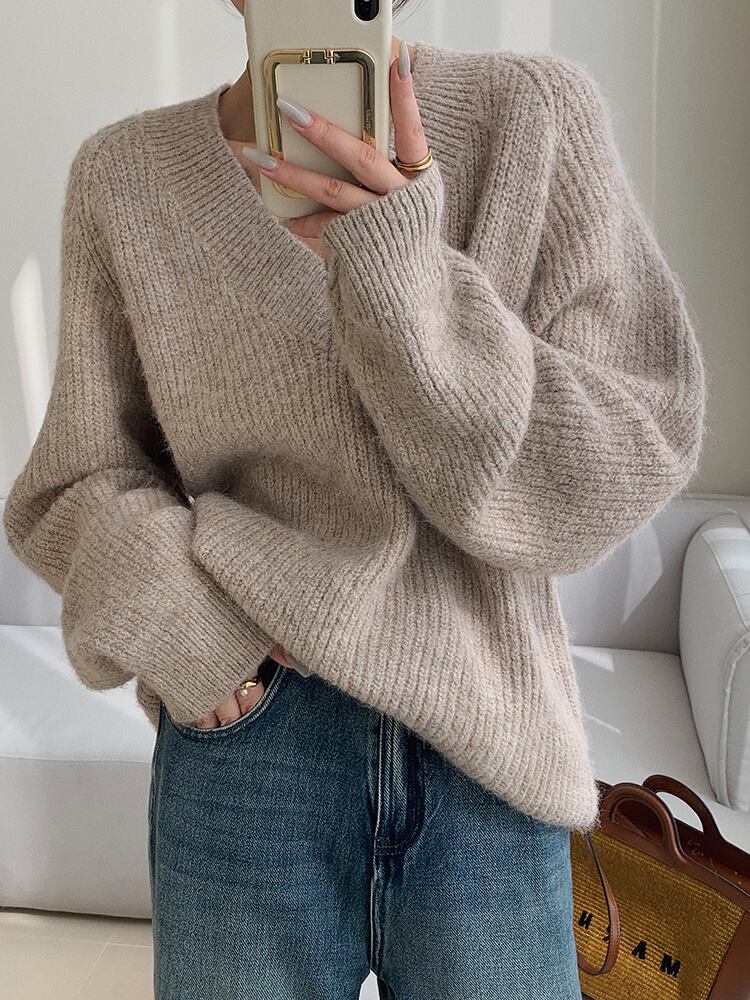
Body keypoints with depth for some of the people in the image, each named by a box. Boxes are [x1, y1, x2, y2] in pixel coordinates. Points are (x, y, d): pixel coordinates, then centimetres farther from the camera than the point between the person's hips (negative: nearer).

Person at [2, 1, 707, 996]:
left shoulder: (538, 116, -6)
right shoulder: (126, 175, -1)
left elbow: (609, 477, -11)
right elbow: (80, 488, 4)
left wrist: (410, 287, -25)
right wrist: (164, 600, -16)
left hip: (482, 765, 0)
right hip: (240, 747, 1)